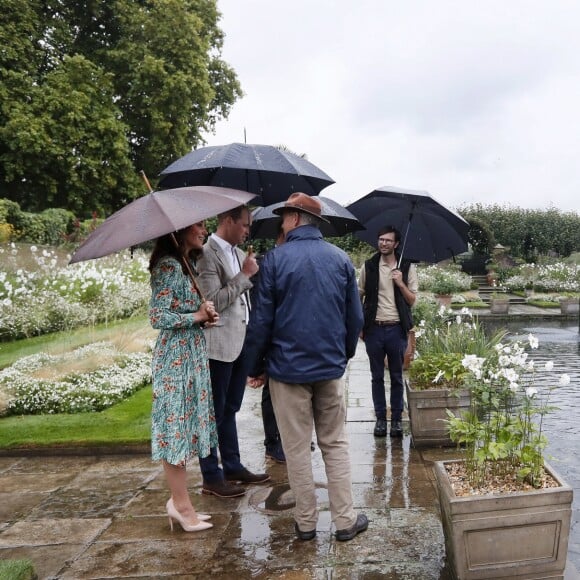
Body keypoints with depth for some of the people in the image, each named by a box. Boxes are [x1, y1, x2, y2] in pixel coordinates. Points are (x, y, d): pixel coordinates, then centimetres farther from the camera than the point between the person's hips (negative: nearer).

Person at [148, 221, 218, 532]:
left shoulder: (187, 264, 14)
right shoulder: (168, 265, -14)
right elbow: (158, 316, -19)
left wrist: (205, 315, 2)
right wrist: (197, 316, -13)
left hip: (192, 356, 9)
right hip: (176, 359, -9)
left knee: (187, 429, 12)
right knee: (177, 428, 0)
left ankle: (179, 501, 22)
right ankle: (181, 504, 11)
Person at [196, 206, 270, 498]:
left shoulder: (239, 253, 13)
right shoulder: (206, 254, -13)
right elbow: (215, 301, -20)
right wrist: (245, 274, -17)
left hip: (241, 342, 8)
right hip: (219, 344, -8)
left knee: (230, 410, 18)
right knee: (215, 412, 2)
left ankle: (233, 467, 29)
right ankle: (211, 477, 14)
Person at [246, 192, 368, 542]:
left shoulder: (276, 259, -8)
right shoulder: (341, 259, 2)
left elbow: (262, 319, -9)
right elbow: (355, 317, 4)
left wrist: (254, 366, 2)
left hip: (287, 368, -3)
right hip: (331, 367, 3)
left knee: (297, 449, 8)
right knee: (336, 444, 13)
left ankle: (306, 522, 18)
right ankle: (345, 520, 17)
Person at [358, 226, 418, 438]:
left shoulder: (407, 267, 3)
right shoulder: (369, 266, 4)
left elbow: (412, 300, 3)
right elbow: (359, 296, 9)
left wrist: (400, 283, -14)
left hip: (396, 329, -1)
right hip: (374, 328, 1)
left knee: (397, 376, 7)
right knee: (377, 376, 8)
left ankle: (397, 418, 17)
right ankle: (380, 418, 18)